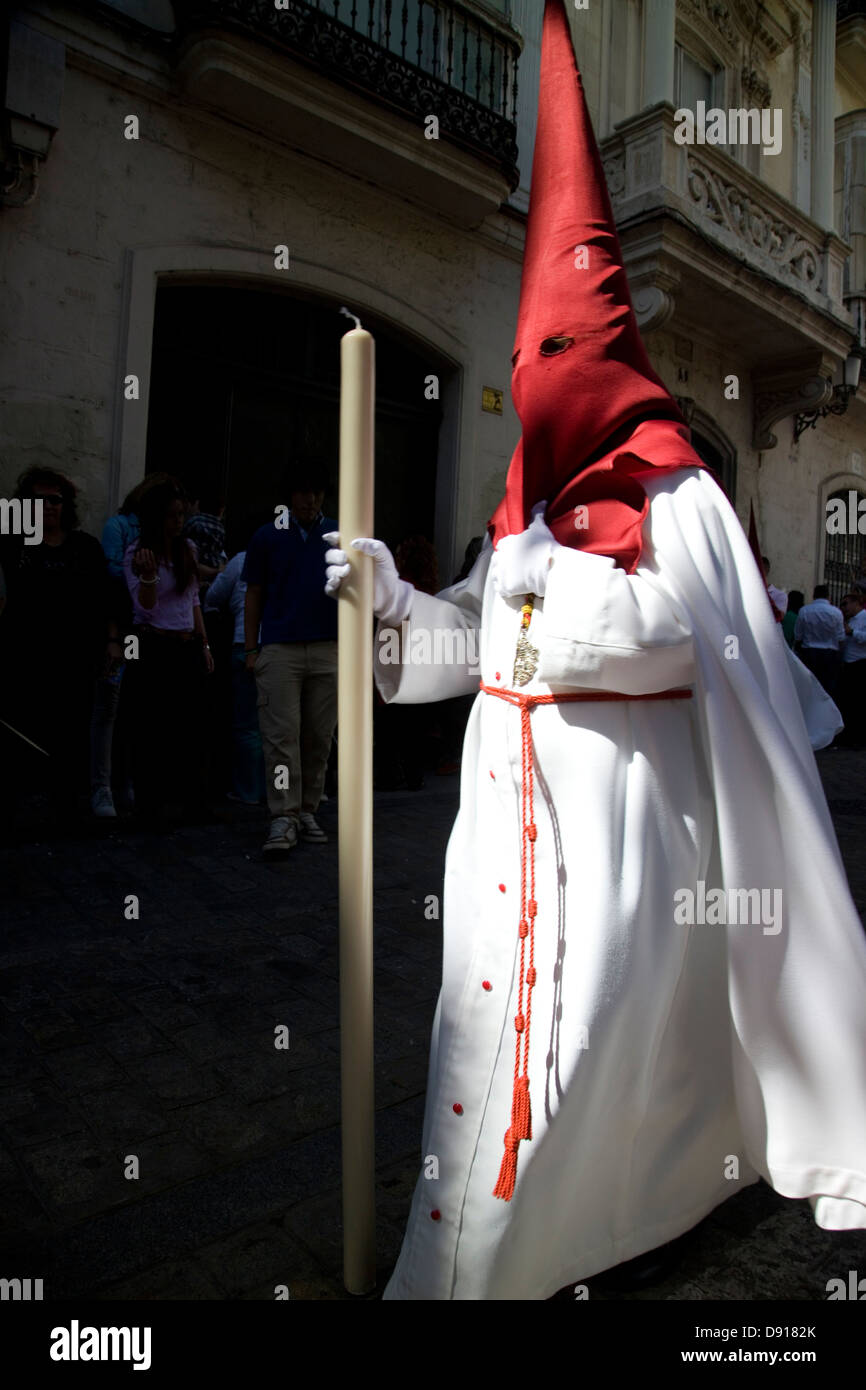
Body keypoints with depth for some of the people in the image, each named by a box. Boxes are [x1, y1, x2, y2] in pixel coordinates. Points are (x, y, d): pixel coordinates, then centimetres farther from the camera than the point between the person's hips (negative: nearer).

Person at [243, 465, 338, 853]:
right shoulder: (267, 536, 8)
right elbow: (254, 595, 8)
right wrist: (251, 650, 2)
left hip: (329, 650, 2)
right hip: (279, 649, -2)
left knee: (319, 737, 6)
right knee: (281, 735, -7)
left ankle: (307, 810, 18)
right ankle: (283, 817, -4)